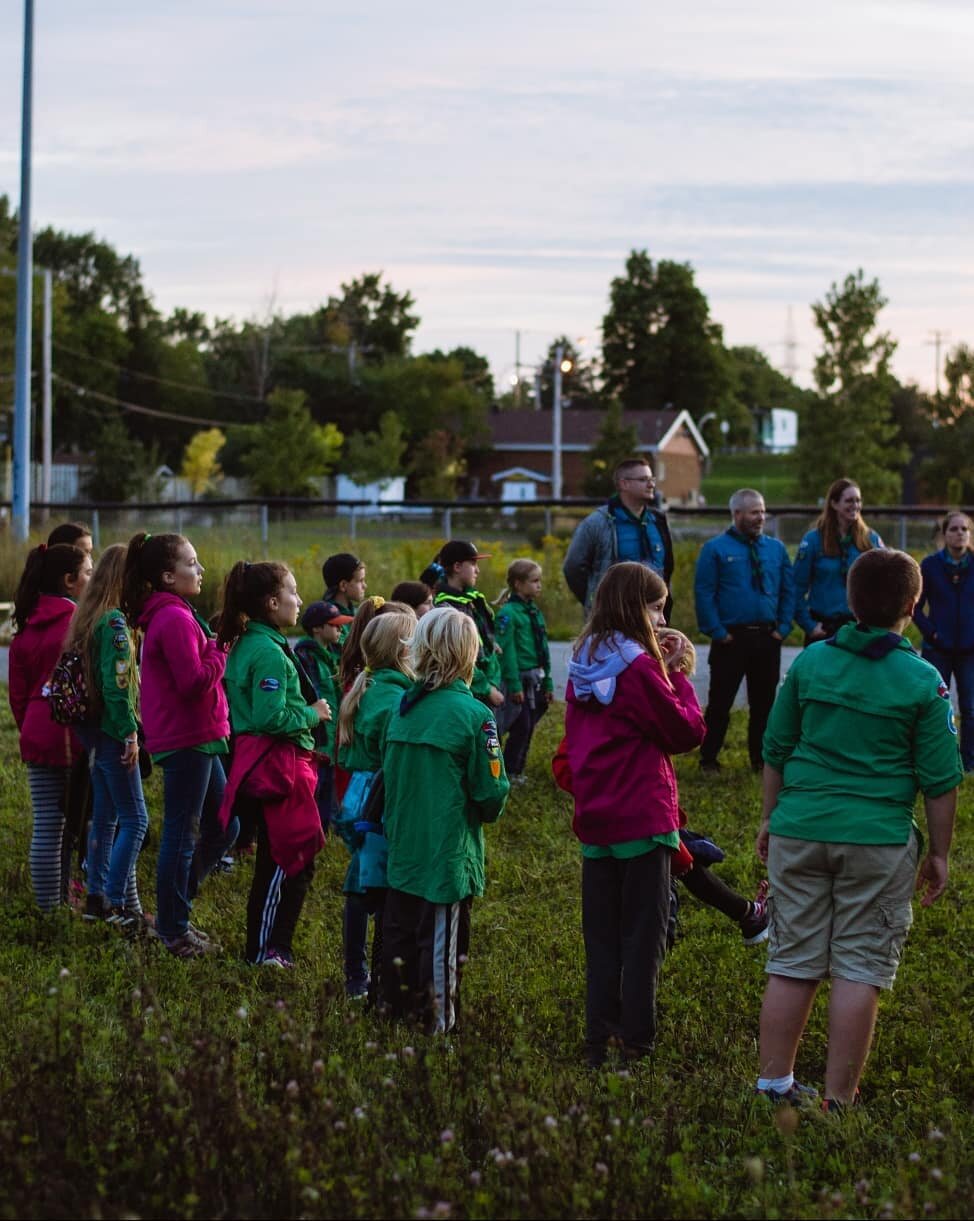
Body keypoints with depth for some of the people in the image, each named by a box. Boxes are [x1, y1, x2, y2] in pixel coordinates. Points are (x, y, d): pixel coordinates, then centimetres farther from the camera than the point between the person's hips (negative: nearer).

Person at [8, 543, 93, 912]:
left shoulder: (26, 627, 9)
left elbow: (17, 691, 13)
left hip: (38, 738, 6)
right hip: (80, 736, -6)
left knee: (46, 825, 8)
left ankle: (48, 905, 12)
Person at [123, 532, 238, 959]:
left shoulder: (167, 616, 15)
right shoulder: (175, 620, -17)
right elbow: (194, 682, -23)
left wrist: (214, 647, 5)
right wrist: (220, 651, -11)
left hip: (197, 739, 11)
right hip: (186, 741, -11)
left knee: (223, 825, 17)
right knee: (182, 836, -2)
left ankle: (173, 911, 23)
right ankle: (174, 932, 7)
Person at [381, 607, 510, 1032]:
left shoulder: (403, 709, 1)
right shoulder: (472, 714, -16)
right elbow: (491, 791, -13)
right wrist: (488, 811, 9)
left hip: (403, 849, 6)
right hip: (449, 851, -6)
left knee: (399, 934, 16)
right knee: (441, 944, 3)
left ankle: (401, 1009, 28)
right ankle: (437, 1022, 10)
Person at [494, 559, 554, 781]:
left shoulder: (535, 612, 12)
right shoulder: (508, 613, -12)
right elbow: (506, 651, -16)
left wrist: (547, 682, 15)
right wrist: (514, 684, -19)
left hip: (536, 679, 8)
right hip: (519, 679, -8)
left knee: (529, 726, 12)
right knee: (521, 727, -5)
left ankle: (518, 769, 21)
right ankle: (509, 772, 5)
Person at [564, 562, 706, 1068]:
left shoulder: (583, 666, 8)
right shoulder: (639, 668, -14)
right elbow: (687, 731, -8)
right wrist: (677, 675, 0)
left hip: (593, 819, 7)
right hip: (643, 818, -7)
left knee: (601, 934, 12)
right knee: (643, 933, 1)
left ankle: (598, 1040, 12)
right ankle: (636, 1040, 1)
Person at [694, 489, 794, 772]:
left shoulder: (776, 549, 10)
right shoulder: (716, 549, -3)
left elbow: (789, 590, 12)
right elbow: (703, 594, -6)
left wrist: (783, 628, 2)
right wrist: (717, 632, -11)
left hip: (767, 639, 4)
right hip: (731, 639, -4)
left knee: (764, 703, 9)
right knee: (720, 703, 0)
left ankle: (761, 759, 19)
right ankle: (708, 760, 8)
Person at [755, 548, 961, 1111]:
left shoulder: (811, 662, 4)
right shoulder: (923, 681, -5)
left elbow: (776, 750, 11)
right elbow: (940, 780, -3)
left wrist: (772, 818, 23)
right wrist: (940, 854, 7)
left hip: (800, 831, 3)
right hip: (879, 840, -3)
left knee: (793, 964, 11)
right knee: (859, 971, 2)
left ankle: (775, 1083, 17)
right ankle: (839, 1100, 4)